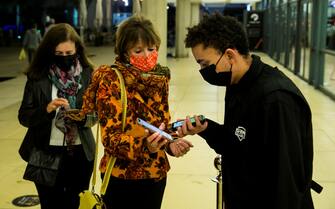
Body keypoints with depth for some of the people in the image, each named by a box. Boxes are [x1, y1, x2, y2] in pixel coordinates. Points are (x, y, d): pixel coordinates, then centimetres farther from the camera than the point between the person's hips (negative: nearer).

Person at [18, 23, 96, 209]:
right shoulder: (37, 77, -6)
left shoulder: (88, 74, -3)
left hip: (81, 153, 1)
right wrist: (46, 109, -24)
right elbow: (24, 116, -6)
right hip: (46, 154, -1)